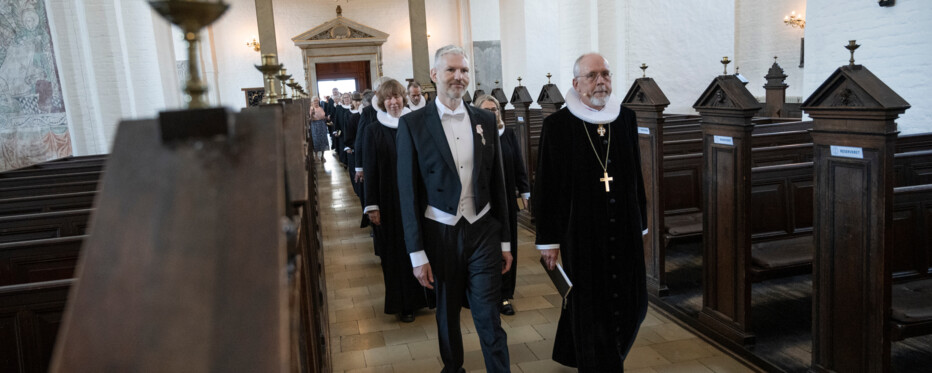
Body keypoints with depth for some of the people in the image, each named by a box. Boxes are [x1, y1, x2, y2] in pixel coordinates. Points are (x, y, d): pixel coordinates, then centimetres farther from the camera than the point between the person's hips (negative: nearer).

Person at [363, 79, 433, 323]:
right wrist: (372, 205, -7)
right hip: (390, 200, -1)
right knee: (396, 251, 5)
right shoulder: (374, 131, 0)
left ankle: (422, 296, 23)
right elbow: (371, 170, -2)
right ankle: (403, 304, 17)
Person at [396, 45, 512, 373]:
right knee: (447, 314, 17)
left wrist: (505, 241, 8)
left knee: (489, 318, 3)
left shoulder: (485, 120, 4)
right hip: (440, 234, -1)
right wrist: (417, 253, -7)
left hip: (483, 231, 1)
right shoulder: (413, 124, -6)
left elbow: (497, 183, 7)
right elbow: (408, 192, -6)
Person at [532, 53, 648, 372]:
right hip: (582, 234, -5)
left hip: (623, 231, 5)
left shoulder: (625, 118, 5)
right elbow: (545, 186, -7)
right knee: (593, 309, 6)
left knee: (632, 303, 14)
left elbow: (635, 175, 12)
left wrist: (640, 223, 13)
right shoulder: (557, 125, -8)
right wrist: (548, 239, -7)